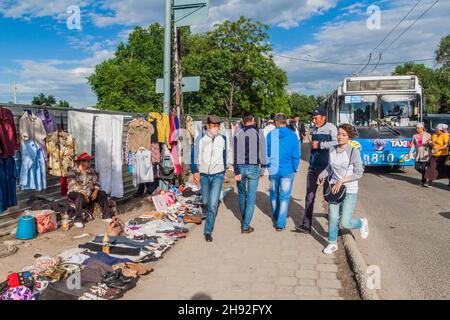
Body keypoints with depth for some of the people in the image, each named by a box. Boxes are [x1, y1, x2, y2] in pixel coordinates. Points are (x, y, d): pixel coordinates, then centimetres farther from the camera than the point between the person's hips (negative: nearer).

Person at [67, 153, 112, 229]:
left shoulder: (91, 171, 7)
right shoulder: (73, 171, -11)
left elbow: (96, 183, 7)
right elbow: (73, 185, -22)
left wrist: (95, 191, -15)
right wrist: (83, 194, -31)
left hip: (89, 193, 6)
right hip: (75, 193, -5)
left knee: (103, 194, -11)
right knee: (80, 197, -38)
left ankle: (106, 216, -7)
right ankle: (78, 220, -33)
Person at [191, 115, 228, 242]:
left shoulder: (223, 139, -1)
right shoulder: (201, 138, -7)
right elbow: (195, 156, -7)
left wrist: (224, 170, 17)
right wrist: (195, 172, -14)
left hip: (217, 175, -1)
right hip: (203, 174, 1)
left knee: (213, 204, -11)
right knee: (206, 201, 15)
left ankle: (208, 231, -2)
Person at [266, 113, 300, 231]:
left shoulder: (270, 135, -4)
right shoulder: (292, 136, -6)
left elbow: (266, 153, 1)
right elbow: (296, 155, -3)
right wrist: (295, 169, 9)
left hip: (273, 170, 2)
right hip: (287, 171, -1)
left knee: (273, 195, 18)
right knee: (284, 197, 5)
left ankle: (276, 219, 34)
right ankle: (280, 224, 5)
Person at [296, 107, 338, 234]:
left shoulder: (330, 127, -10)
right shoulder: (314, 128, 12)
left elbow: (336, 142, -26)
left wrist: (320, 145, -20)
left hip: (326, 166, -6)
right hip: (313, 166, 6)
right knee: (310, 195, 3)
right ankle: (306, 225, 5)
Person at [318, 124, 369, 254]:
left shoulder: (354, 151, -12)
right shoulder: (332, 150, 4)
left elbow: (359, 173, -13)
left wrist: (342, 181, -20)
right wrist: (322, 175, 4)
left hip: (350, 191, -4)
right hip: (334, 188, 4)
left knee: (345, 222, -5)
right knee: (333, 218, 4)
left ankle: (362, 223, 28)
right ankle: (332, 243, 25)